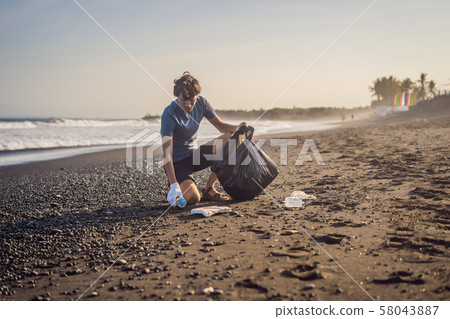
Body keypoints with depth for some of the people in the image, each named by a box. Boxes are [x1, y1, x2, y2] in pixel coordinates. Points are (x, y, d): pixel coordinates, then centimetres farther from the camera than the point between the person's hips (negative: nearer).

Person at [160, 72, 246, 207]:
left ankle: (208, 188, -5)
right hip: (177, 162, -7)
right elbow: (167, 154, -29)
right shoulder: (169, 115, -24)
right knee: (193, 198, -30)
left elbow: (220, 125, 4)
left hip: (193, 155, 7)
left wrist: (237, 128, -20)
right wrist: (174, 185, -38)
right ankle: (171, 188, 7)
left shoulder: (201, 103, -5)